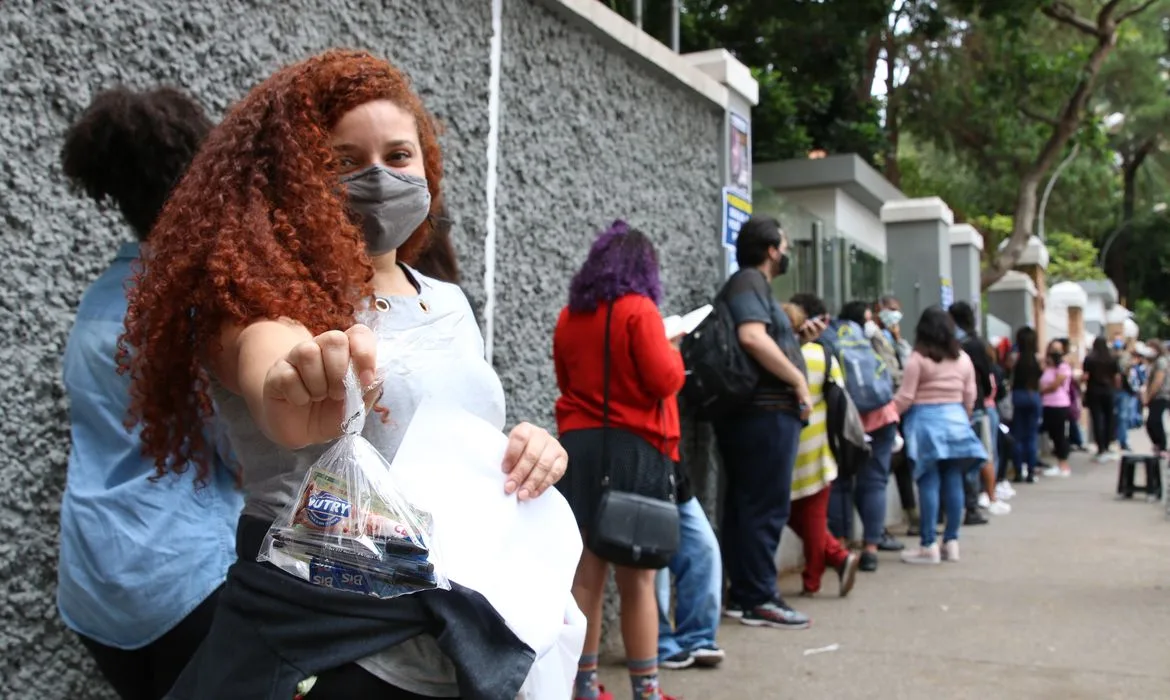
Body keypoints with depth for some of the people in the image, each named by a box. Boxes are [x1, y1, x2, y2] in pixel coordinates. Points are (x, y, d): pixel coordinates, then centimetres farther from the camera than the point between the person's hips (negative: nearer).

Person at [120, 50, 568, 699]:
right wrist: (286, 398, -58)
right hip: (322, 632, -5)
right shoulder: (271, 289, -12)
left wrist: (524, 454, -5)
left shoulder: (450, 302, 7)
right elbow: (259, 351, -36)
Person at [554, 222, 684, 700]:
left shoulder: (569, 316, 10)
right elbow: (665, 380, -12)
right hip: (634, 448, -5)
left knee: (587, 573, 8)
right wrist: (672, 352, 7)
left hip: (579, 446, 5)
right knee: (637, 577, 2)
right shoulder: (638, 309, -8)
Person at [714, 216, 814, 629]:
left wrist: (797, 338, 21)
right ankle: (759, 600, -2)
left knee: (743, 504, 11)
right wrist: (799, 381, -18)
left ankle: (741, 594, 17)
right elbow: (753, 338, -25)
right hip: (766, 412, -10)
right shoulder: (750, 282, -9)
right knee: (766, 506, -6)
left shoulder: (748, 284, 23)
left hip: (750, 412, 10)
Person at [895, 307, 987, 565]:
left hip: (926, 420, -5)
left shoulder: (918, 359, -7)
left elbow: (905, 398, -9)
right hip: (955, 419, 5)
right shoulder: (963, 359, 9)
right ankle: (951, 542, 11)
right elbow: (970, 397, 12)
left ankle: (929, 546, -4)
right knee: (953, 481, 7)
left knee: (929, 483, -5)